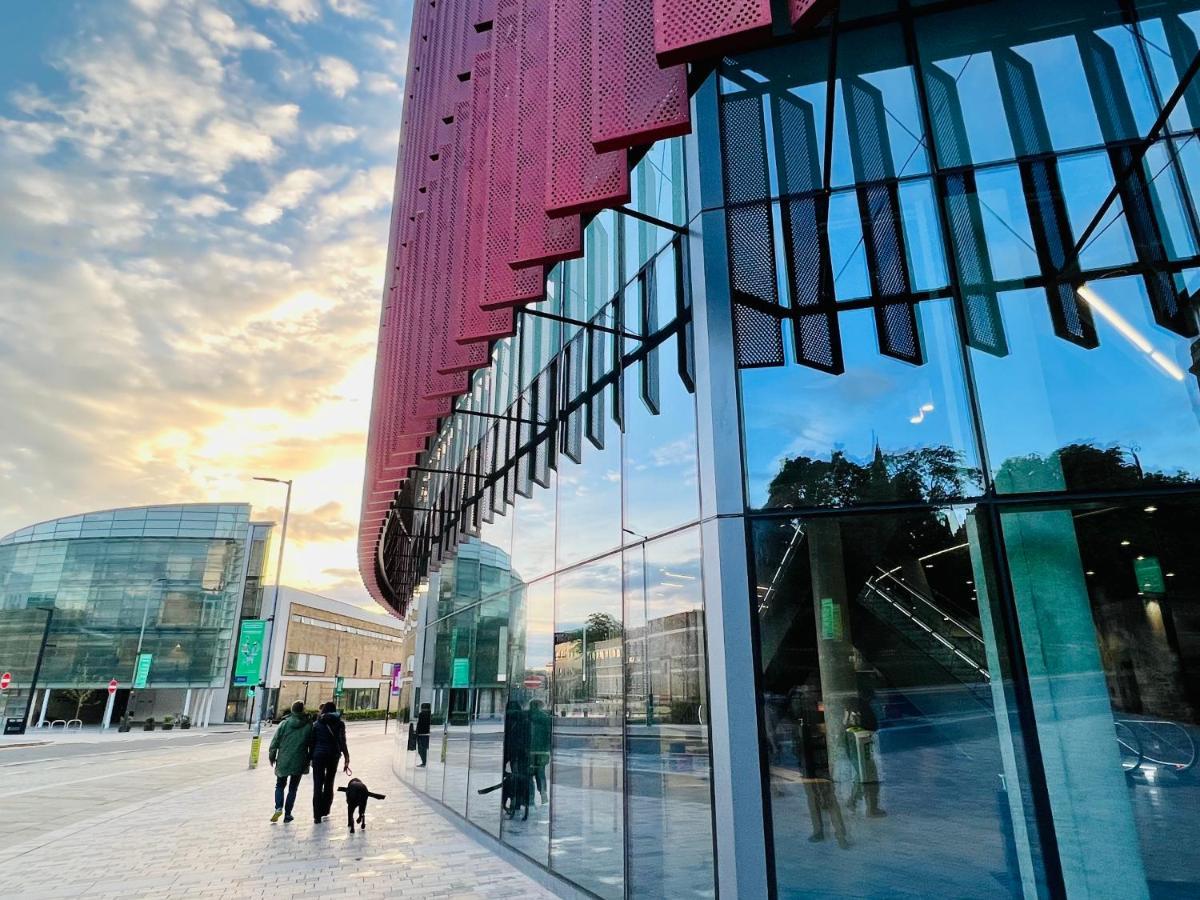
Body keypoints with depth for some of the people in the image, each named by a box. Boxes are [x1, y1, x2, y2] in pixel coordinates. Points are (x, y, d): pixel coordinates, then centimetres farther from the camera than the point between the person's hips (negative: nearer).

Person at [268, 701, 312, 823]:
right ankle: (287, 814, 13)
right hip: (299, 763, 0)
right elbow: (312, 746, 2)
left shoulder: (284, 723, -5)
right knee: (293, 788, 13)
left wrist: (272, 756, 10)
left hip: (283, 761, 0)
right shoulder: (308, 726, -4)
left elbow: (275, 741, -3)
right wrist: (309, 760, 14)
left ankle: (279, 808, -2)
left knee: (280, 785, 17)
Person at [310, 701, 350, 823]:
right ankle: (325, 810, 25)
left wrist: (311, 758, 10)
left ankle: (317, 815, -2)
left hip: (319, 755, -1)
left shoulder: (317, 724, 0)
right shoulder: (339, 723, -1)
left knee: (318, 785, 3)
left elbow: (312, 742, 1)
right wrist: (347, 760, -1)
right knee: (329, 784, 17)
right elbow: (342, 743, -3)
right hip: (333, 755, 1)